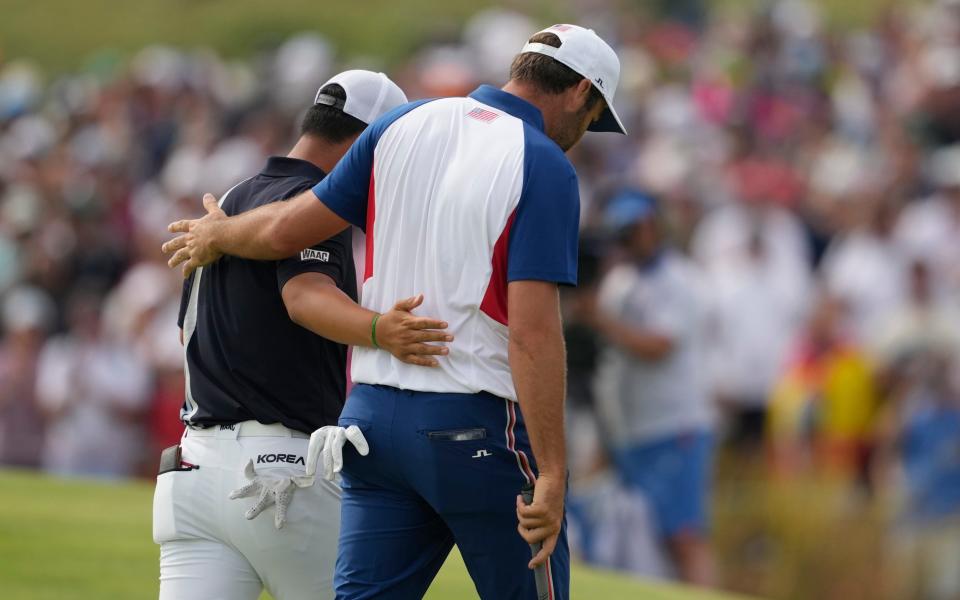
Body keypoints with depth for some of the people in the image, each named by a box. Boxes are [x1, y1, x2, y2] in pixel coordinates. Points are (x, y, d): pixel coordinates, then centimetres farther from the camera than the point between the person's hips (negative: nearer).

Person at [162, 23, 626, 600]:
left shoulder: (403, 126, 8)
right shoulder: (545, 167, -9)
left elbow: (286, 230, 12)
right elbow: (533, 334, -18)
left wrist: (215, 235, 34)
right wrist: (552, 474, -18)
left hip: (375, 416, 6)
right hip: (478, 426, -6)